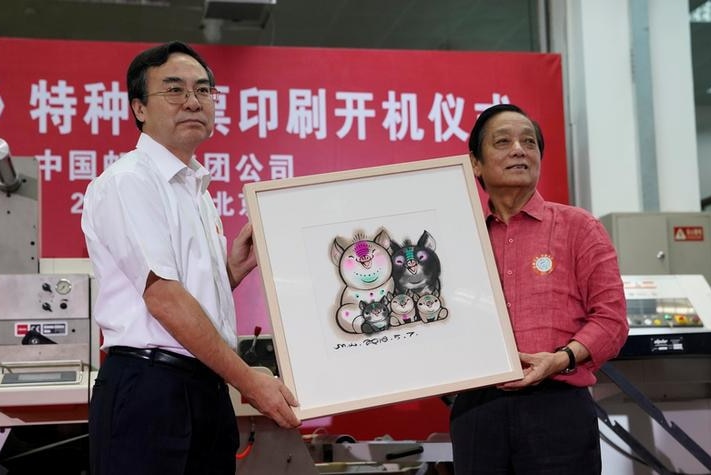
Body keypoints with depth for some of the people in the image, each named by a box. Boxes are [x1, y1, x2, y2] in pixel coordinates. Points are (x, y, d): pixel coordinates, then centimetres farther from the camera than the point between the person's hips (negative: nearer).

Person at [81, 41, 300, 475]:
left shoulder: (197, 189, 17)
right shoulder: (128, 181, -10)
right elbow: (162, 296, -17)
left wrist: (234, 270, 3)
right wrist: (248, 380, -16)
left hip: (208, 388, 8)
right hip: (150, 387, -8)